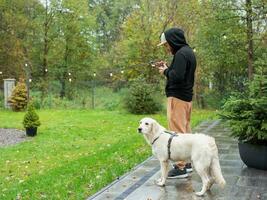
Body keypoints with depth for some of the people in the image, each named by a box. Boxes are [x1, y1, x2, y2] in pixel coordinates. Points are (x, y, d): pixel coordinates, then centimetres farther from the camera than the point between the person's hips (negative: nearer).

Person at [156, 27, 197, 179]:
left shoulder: (181, 54, -16)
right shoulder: (188, 52, 15)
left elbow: (177, 76, -25)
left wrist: (166, 71, -8)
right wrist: (167, 68, 10)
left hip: (177, 98, -10)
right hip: (187, 97, 10)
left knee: (178, 132, -6)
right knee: (186, 130, 15)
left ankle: (181, 168, -2)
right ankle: (187, 162, 24)